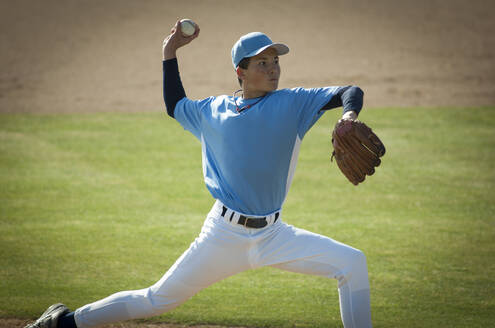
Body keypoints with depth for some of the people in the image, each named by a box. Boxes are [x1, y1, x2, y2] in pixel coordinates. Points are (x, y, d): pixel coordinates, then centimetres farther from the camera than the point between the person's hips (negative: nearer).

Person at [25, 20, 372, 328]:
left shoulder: (293, 103, -1)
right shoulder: (212, 110, 4)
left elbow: (350, 92, -9)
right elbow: (175, 105, 25)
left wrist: (349, 117, -31)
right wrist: (170, 52, 17)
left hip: (274, 235, 1)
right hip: (224, 234, -1)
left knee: (353, 263, -15)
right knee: (159, 299, 2)